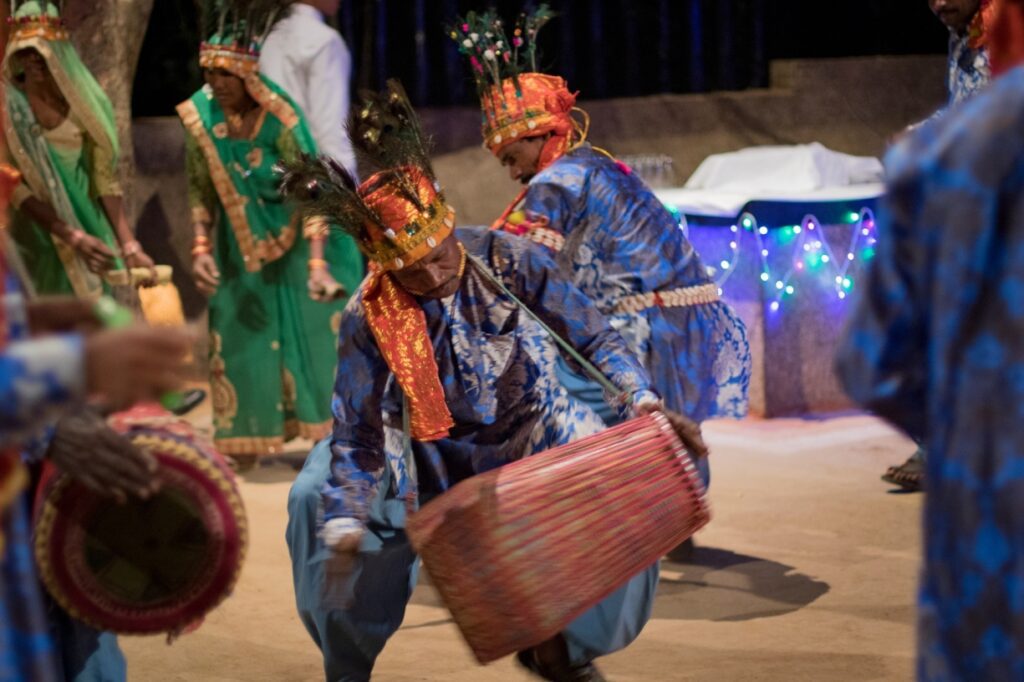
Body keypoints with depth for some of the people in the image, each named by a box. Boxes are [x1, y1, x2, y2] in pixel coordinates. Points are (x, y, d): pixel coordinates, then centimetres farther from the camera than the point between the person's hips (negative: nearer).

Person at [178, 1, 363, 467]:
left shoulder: (279, 119, -26)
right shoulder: (200, 117, -13)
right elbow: (200, 192, -3)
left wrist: (318, 263, -36)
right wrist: (201, 248, -15)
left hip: (293, 238, -4)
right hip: (240, 243, 4)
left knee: (312, 329, 2)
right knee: (240, 331, 6)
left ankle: (333, 433, 16)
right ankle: (247, 440, 18)